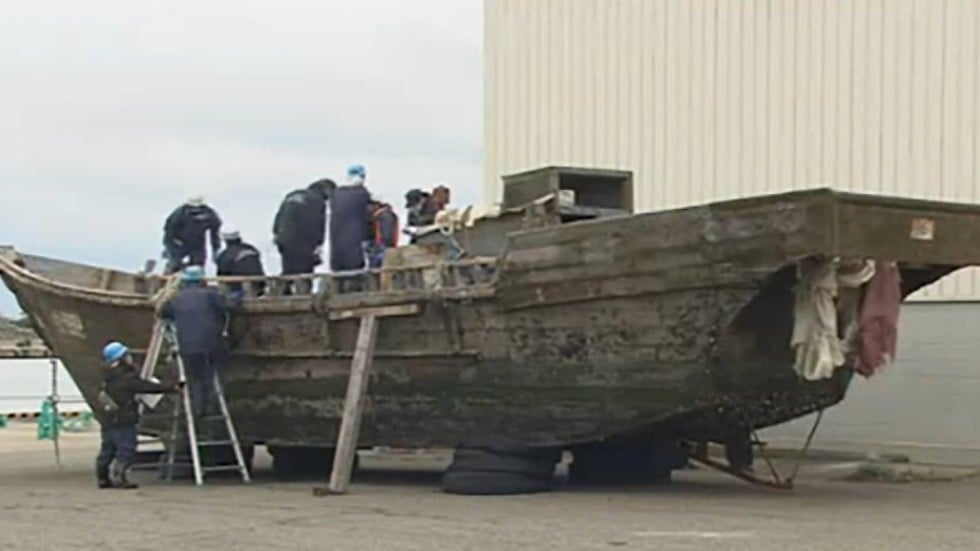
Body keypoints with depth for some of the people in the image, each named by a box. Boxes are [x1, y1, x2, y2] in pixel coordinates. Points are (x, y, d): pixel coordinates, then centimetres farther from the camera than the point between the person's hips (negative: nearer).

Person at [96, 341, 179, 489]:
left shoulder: (108, 378, 12)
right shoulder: (126, 378, -15)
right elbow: (147, 387, -14)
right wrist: (172, 388, -10)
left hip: (108, 421, 9)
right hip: (123, 421, -9)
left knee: (108, 449, 13)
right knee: (126, 449, -6)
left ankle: (103, 478, 18)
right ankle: (119, 477, -12)